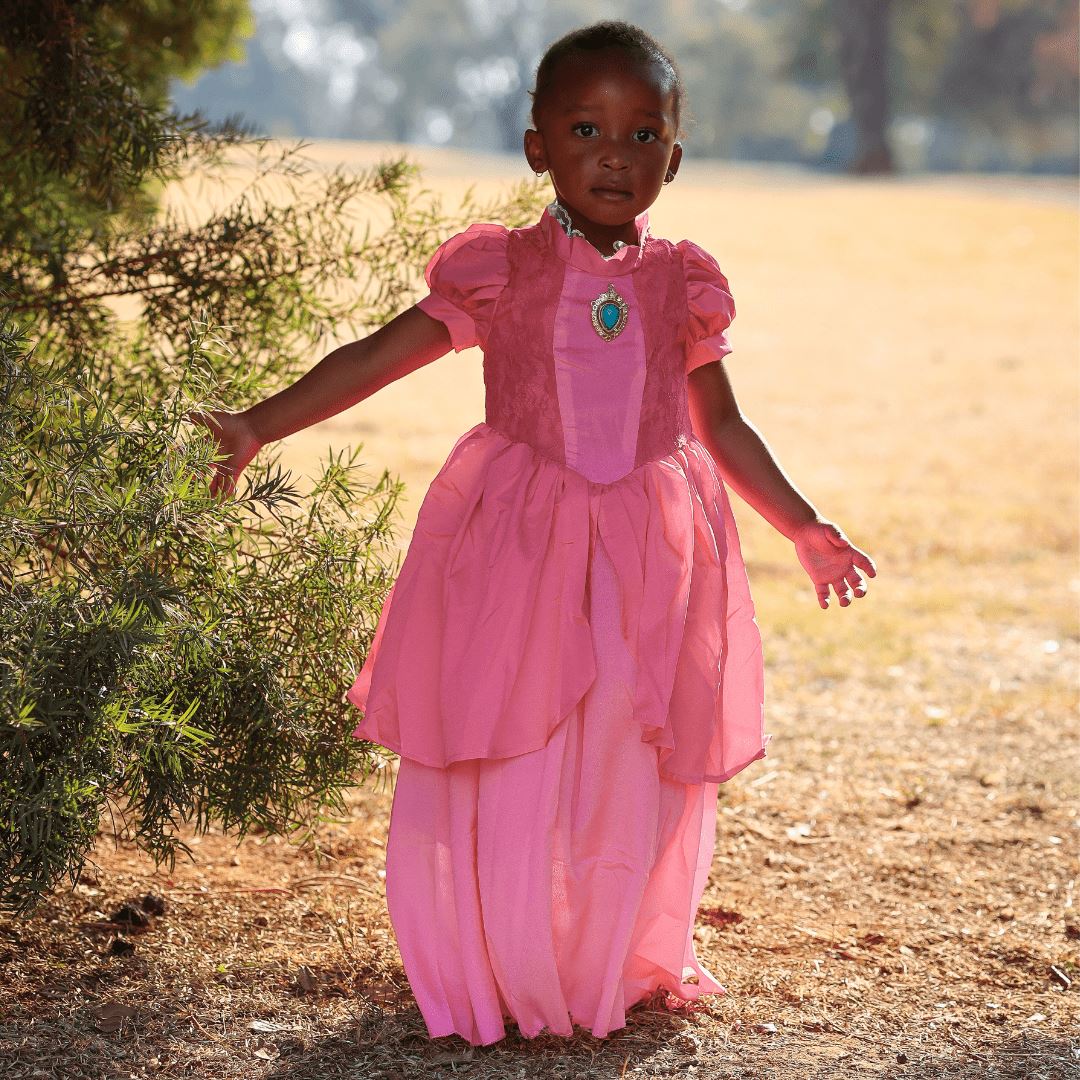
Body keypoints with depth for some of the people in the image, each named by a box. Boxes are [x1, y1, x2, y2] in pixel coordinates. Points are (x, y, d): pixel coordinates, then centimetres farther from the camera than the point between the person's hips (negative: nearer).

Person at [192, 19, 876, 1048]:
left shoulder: (681, 284, 5)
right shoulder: (499, 271, -2)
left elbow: (723, 429, 16)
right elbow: (375, 359, -2)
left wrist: (807, 528, 18)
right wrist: (259, 424, -11)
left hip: (650, 559, 2)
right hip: (517, 551, -2)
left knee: (633, 771, 6)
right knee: (504, 771, 0)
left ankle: (625, 966, 26)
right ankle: (499, 975, 17)